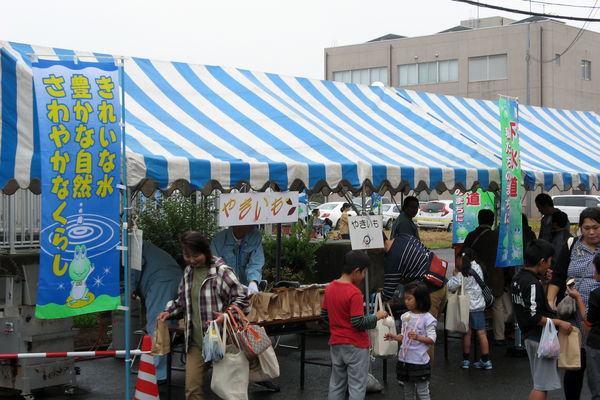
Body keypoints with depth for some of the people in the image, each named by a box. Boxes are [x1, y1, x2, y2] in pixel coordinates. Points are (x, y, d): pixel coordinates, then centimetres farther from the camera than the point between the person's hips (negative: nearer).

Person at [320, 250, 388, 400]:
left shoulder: (330, 288, 2)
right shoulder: (354, 293, -21)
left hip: (335, 344, 7)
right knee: (357, 387, 3)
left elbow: (324, 315, 10)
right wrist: (376, 317, -8)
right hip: (355, 346, -7)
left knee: (336, 385, 15)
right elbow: (359, 323, -22)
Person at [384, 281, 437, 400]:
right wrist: (395, 337, -5)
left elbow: (432, 340, -14)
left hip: (419, 362, -6)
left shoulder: (427, 318, -12)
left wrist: (417, 337, -28)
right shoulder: (405, 316, 5)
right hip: (404, 360, 6)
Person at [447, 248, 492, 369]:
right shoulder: (478, 268, 1)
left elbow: (450, 287, -13)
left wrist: (454, 275, 1)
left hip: (467, 307, -4)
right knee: (481, 333, 5)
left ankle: (466, 360, 14)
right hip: (479, 306, 4)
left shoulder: (461, 275, -15)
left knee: (467, 333, 6)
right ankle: (486, 360, 7)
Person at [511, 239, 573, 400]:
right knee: (542, 386, -3)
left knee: (540, 384, 19)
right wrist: (559, 323, -19)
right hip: (541, 338, -10)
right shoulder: (532, 284, -21)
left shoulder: (517, 278, 8)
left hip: (529, 336, 10)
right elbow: (533, 317, -24)